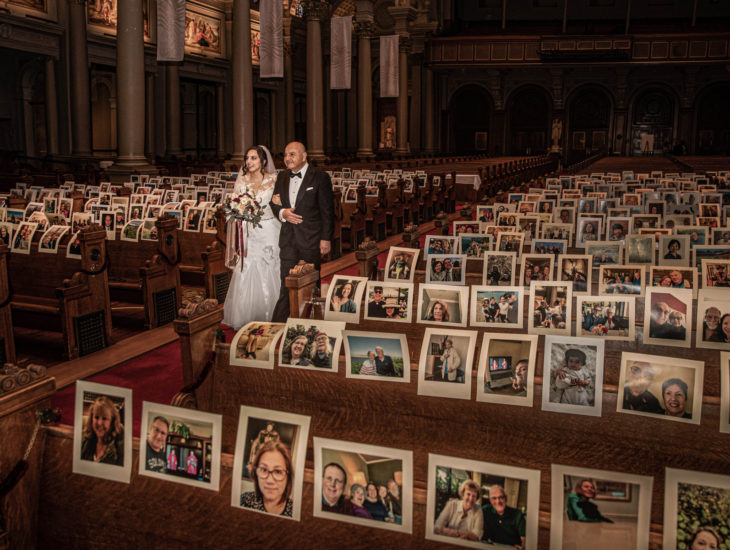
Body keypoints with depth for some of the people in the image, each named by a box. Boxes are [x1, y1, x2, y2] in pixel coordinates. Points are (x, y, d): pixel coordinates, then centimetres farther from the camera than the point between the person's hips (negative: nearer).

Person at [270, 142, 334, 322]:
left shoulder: (320, 178, -6)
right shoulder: (282, 177, 10)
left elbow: (327, 211, -7)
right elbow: (274, 204, 15)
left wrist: (326, 238, -12)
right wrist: (282, 213, -8)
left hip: (310, 239, -4)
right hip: (288, 239, 4)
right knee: (286, 283, 1)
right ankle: (279, 324, 3)